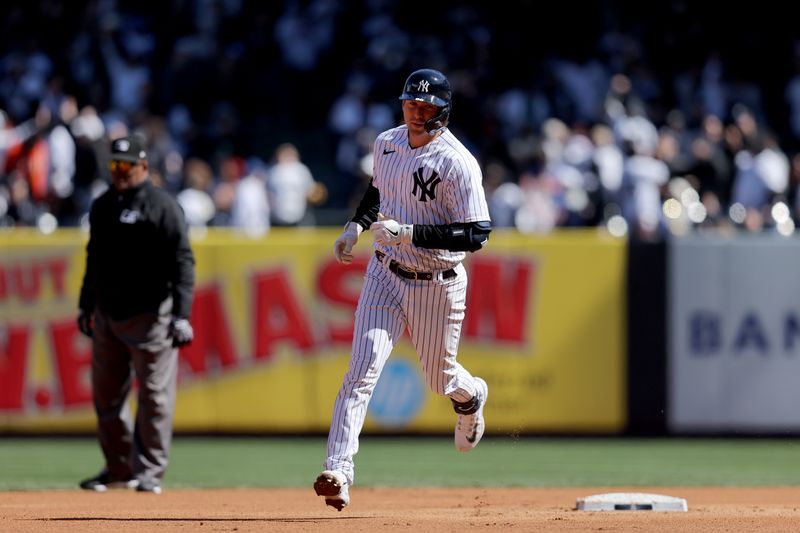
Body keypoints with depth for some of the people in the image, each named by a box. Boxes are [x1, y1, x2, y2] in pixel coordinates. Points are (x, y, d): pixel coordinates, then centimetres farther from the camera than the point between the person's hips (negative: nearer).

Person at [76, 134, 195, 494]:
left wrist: (181, 315, -20)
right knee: (106, 396, 9)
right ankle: (119, 469, 21)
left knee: (154, 396, -5)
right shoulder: (102, 206, 12)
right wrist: (86, 305, 22)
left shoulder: (162, 206, -8)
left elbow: (182, 262, -13)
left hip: (150, 315, -7)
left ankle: (149, 472, 1)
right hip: (107, 313, 7)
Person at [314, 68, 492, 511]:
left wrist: (411, 233, -29)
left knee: (440, 378, 14)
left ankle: (471, 396, 53)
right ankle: (338, 472, -22)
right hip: (385, 274, 3)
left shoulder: (456, 163, -19)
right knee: (363, 369, -14)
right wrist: (356, 225, 7)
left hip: (437, 286, -3)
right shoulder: (386, 143, 1)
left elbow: (477, 235, -22)